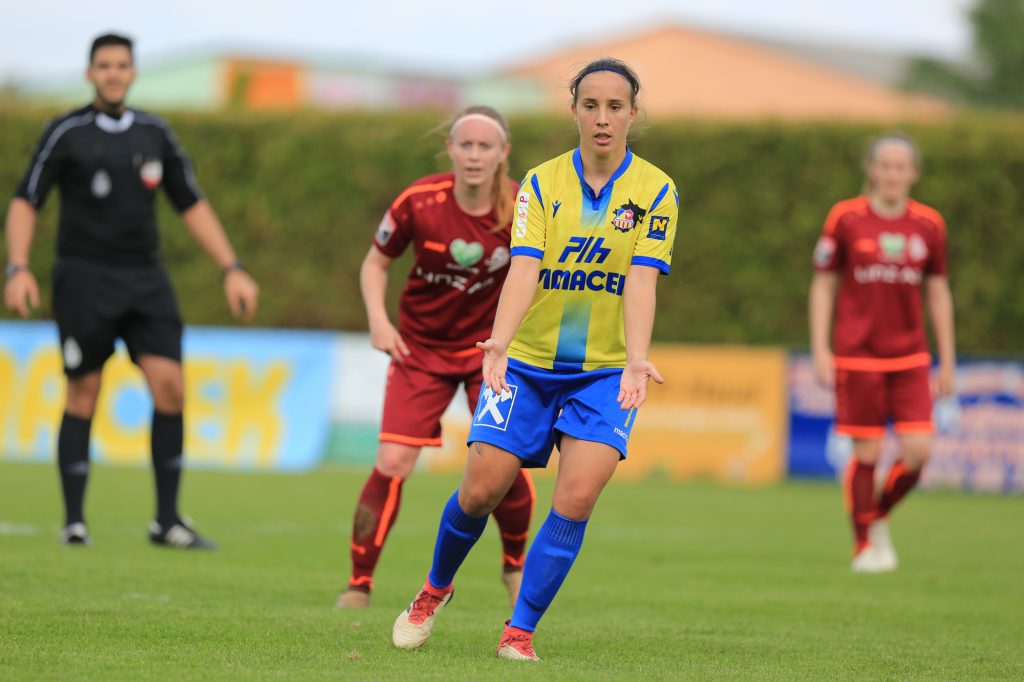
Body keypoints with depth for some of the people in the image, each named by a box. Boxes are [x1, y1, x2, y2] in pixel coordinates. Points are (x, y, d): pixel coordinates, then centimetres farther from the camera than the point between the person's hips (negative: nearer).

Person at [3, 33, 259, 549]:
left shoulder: (155, 134, 10)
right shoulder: (66, 133, -1)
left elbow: (192, 206, 15)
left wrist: (232, 270, 7)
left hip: (145, 279, 3)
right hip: (84, 277, -3)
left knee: (169, 386, -9)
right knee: (83, 395, -2)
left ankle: (167, 521, -2)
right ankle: (74, 521, 7)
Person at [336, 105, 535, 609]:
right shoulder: (418, 202, -17)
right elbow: (376, 264, -1)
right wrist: (378, 320, -16)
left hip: (491, 344, 0)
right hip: (421, 348, 0)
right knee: (393, 462, -12)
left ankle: (515, 565, 16)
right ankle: (358, 586, 0)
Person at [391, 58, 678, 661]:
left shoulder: (656, 191, -4)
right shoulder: (542, 183, -2)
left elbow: (641, 279, -15)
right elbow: (525, 268, -15)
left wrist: (636, 361, -30)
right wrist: (500, 342, -31)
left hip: (605, 373, -1)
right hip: (528, 363, 1)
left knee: (576, 499, -16)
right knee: (481, 490, -3)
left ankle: (520, 630, -5)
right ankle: (436, 588, 26)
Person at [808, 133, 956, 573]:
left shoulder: (929, 224, 4)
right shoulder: (846, 219, -4)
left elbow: (938, 292, 12)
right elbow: (822, 285, 2)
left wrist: (947, 359, 10)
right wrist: (820, 350, -4)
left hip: (910, 357, 3)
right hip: (857, 355, -3)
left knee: (918, 450, -8)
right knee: (867, 453, -2)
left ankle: (879, 517, 20)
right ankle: (864, 546, 16)